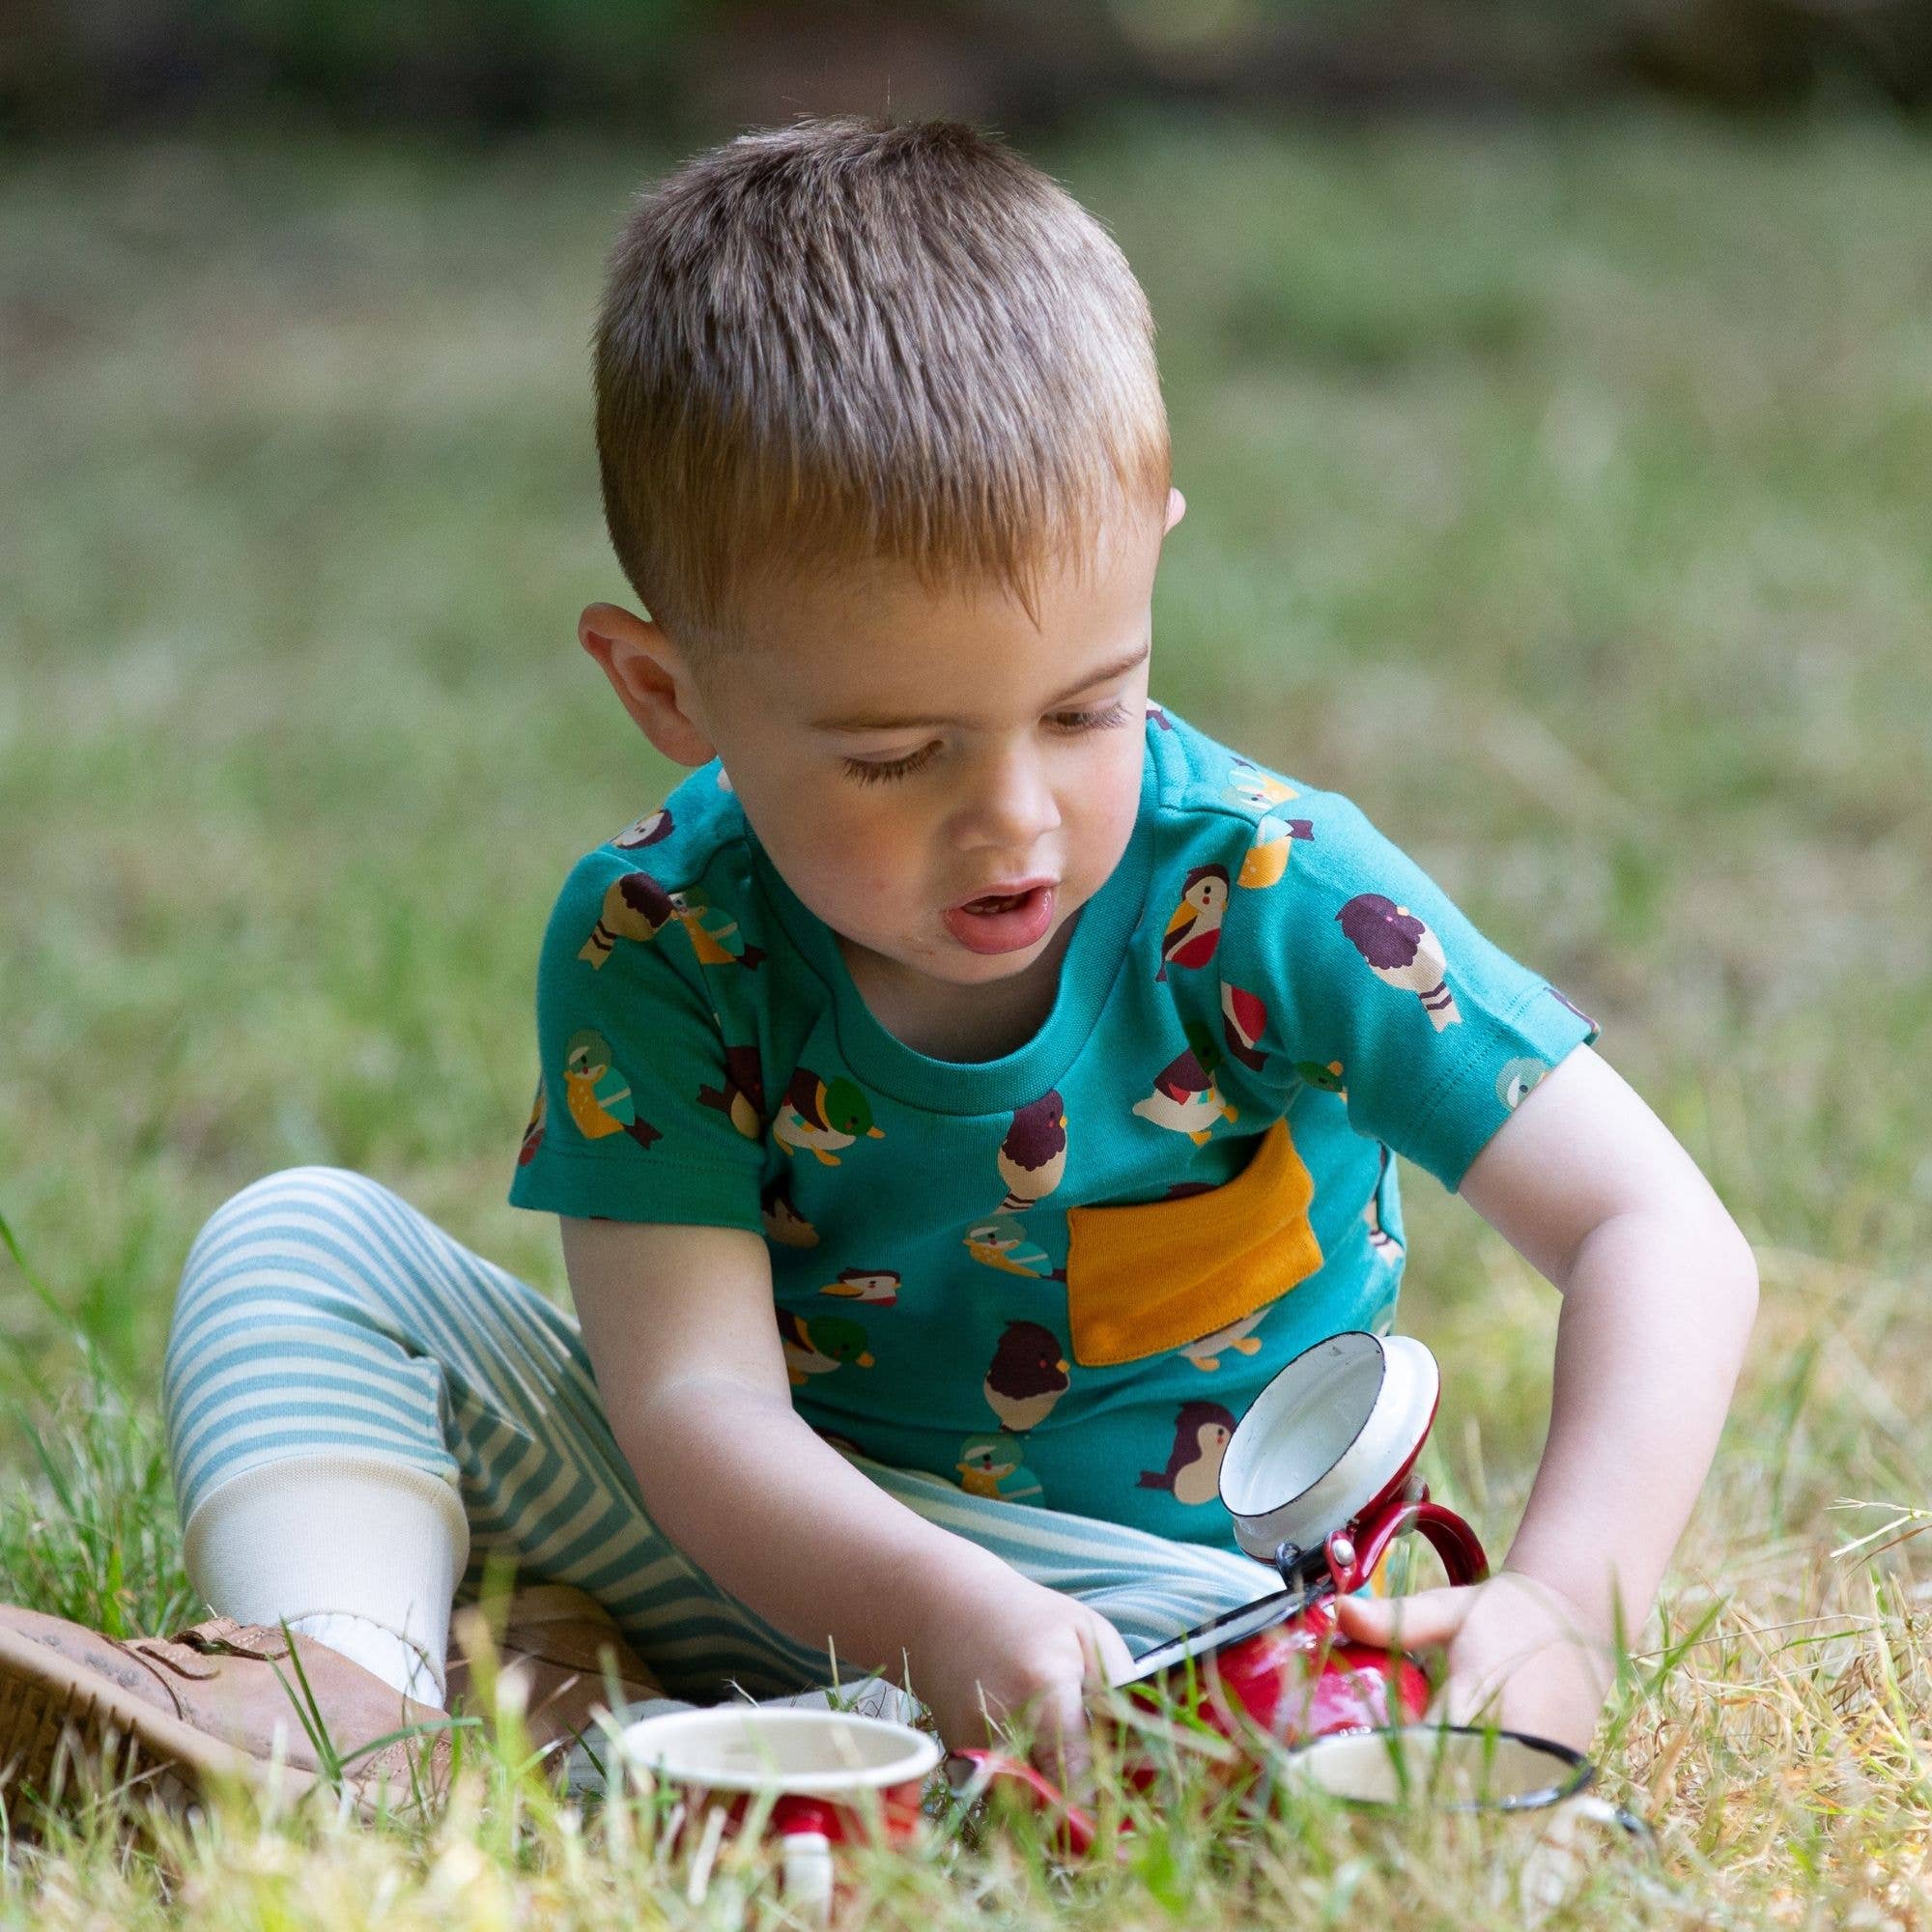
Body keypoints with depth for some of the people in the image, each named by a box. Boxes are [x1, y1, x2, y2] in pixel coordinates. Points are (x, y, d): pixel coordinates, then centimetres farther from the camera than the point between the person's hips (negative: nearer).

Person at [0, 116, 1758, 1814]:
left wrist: (1562, 1609, -39)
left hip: (1154, 1582, -2)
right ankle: (350, 1681, -34)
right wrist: (937, 1614, -44)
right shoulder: (655, 948, -14)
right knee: (305, 1239, -8)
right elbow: (693, 1392, -22)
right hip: (768, 1543, 2)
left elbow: (1658, 1232, -21)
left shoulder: (1272, 900, -20)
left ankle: (566, 1712, -35)